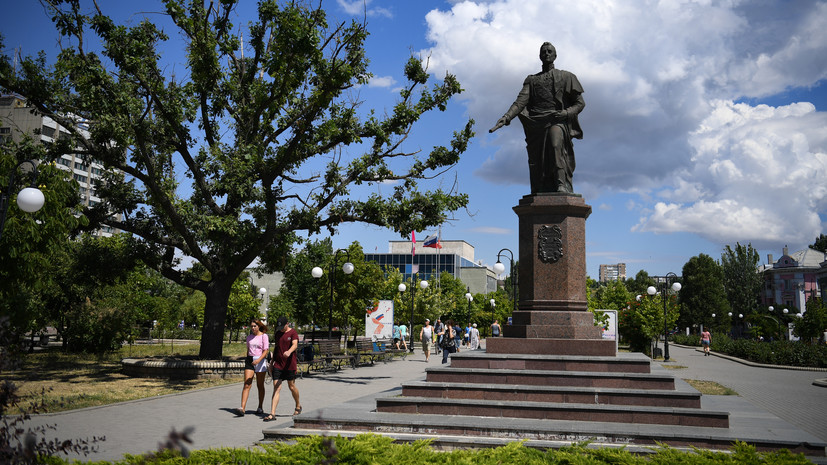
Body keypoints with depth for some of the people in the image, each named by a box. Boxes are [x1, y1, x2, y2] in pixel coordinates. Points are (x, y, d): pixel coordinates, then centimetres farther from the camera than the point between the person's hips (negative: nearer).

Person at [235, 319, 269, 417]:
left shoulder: (264, 336, -4)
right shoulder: (249, 337, 11)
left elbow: (266, 350, -10)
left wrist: (259, 360, -24)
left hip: (260, 361, -3)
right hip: (249, 361, 3)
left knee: (260, 386, 8)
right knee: (247, 385, -9)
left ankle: (260, 408, 20)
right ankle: (242, 408, -17)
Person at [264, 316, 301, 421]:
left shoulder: (293, 333, -6)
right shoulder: (277, 334, 13)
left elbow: (295, 345, -22)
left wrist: (289, 351, -44)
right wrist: (272, 362, 21)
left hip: (289, 365, -4)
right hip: (278, 365, 4)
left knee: (292, 387, 8)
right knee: (276, 388, -3)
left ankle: (298, 406, 34)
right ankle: (272, 414, -7)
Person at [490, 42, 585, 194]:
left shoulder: (566, 77, 21)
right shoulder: (531, 80, 26)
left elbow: (580, 103, 15)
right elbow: (521, 101, 10)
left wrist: (567, 113, -7)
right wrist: (506, 117, -9)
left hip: (557, 121, -3)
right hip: (536, 123, 3)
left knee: (555, 143, -34)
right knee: (536, 162, -10)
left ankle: (562, 185, -43)